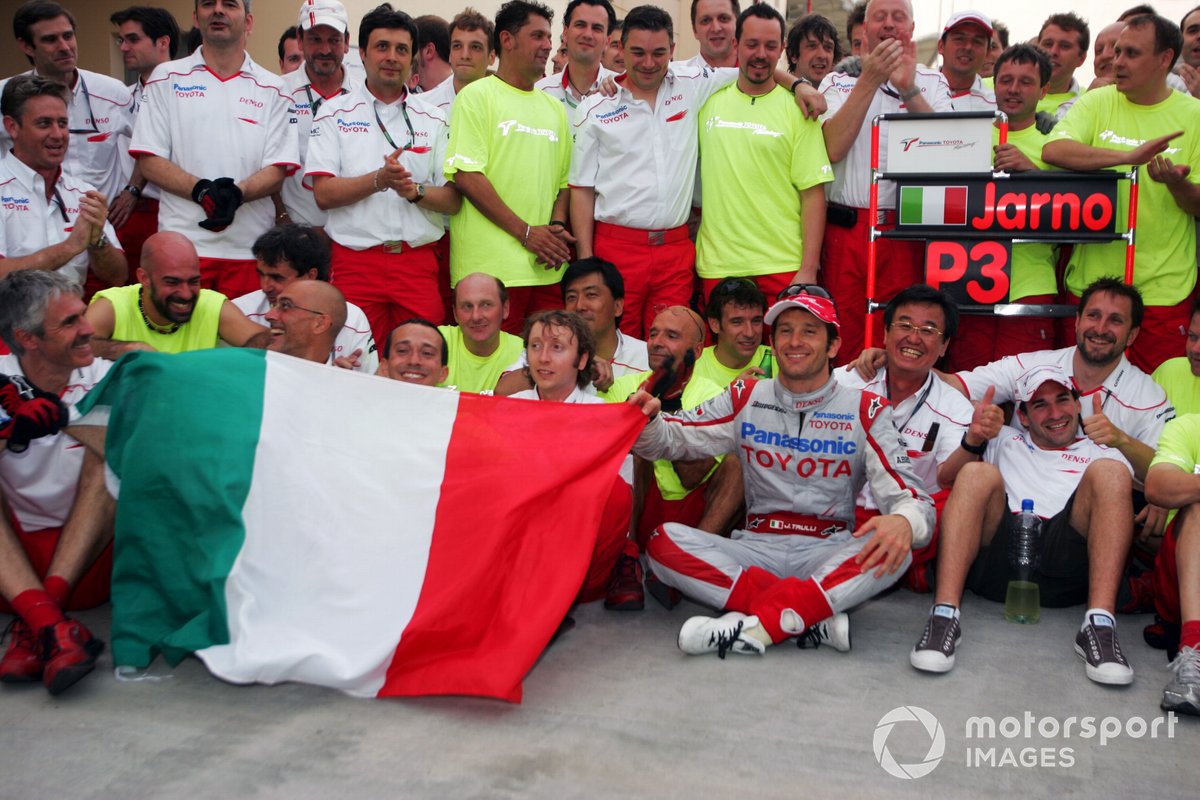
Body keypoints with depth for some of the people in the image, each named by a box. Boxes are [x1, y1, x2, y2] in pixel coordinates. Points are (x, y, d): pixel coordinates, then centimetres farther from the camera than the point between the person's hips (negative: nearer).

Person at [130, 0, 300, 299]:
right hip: (182, 243, 0)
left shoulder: (271, 89, 11)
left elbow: (278, 170, 3)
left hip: (249, 248, 0)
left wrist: (237, 193, -17)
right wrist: (201, 190, -14)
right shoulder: (167, 78, 10)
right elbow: (150, 161, 4)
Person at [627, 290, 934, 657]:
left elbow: (909, 497, -6)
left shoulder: (865, 410, 2)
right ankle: (815, 617, -27)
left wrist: (903, 521, -31)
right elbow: (672, 439, 4)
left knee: (893, 547, -31)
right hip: (755, 550, 2)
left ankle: (756, 624, -31)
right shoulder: (745, 398, 9)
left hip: (830, 557, -1)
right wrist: (645, 420, -20)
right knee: (664, 542, -23)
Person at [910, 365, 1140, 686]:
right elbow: (946, 477, 13)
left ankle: (1099, 624, -31)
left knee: (1110, 472, -17)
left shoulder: (1099, 452, 30)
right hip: (998, 560, 0)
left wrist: (1119, 439, -7)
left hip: (1065, 572, 0)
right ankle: (944, 615, -33)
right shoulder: (1005, 441, 29)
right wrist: (973, 440, -7)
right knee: (978, 473, -22)